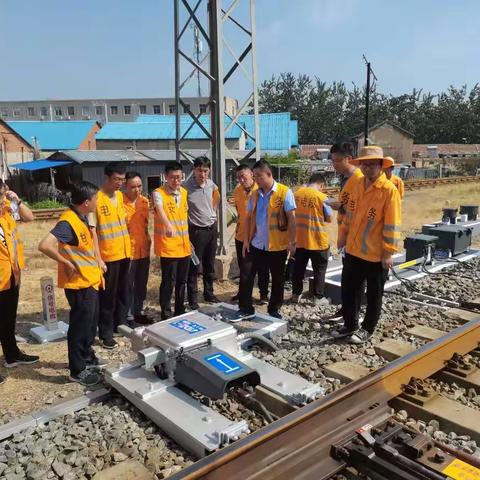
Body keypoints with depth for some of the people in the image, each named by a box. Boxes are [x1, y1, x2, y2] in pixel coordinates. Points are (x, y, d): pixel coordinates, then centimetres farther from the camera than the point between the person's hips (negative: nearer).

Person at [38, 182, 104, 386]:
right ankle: (78, 370, 17)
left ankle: (87, 356, 39)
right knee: (80, 325, 3)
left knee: (91, 323, 21)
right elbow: (44, 245, -34)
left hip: (89, 281, 9)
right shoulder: (68, 222, -24)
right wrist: (67, 263, -23)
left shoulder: (81, 217, 6)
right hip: (79, 284, -9)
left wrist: (97, 265, 14)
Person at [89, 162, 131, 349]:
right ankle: (105, 334, 16)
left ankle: (120, 325, 32)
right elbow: (92, 231, -15)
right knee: (108, 296, 4)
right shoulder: (96, 199, -15)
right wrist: (98, 259, -17)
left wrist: (128, 249, 15)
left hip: (124, 253, 7)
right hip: (108, 257, -7)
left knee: (123, 293, 17)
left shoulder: (120, 196, 8)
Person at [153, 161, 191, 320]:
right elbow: (160, 210, -34)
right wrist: (168, 225, -53)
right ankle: (166, 315, 12)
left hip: (184, 245, 6)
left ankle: (180, 311, 28)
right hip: (168, 246, -6)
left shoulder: (184, 192, 10)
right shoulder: (159, 193, -12)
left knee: (182, 280, 15)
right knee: (169, 282, -2)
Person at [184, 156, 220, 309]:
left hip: (212, 228, 6)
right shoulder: (186, 187, -18)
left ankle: (209, 294, 30)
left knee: (210, 265, 16)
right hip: (196, 231, -6)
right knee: (194, 266, 2)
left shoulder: (212, 185, 1)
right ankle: (193, 299, 12)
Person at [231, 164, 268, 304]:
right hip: (241, 235, 5)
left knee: (261, 267, 7)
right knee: (243, 267, 17)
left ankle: (263, 294, 20)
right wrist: (240, 222, 14)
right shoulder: (237, 191, 1)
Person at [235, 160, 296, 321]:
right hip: (256, 244, 4)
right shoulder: (255, 194, 5)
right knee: (245, 276, 3)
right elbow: (249, 218, 9)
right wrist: (246, 240, 3)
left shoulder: (284, 192, -9)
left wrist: (292, 242, -12)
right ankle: (245, 309, 15)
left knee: (277, 280, 10)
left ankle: (274, 310, 27)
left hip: (278, 245, -4)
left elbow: (291, 219, -10)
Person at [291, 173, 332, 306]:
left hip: (299, 239, 4)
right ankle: (318, 297, 15)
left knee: (298, 268, 16)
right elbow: (329, 218, -5)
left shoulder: (297, 193, 0)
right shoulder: (322, 197, -14)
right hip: (317, 240, -4)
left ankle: (296, 294, 25)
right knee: (319, 270, 10)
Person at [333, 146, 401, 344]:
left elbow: (392, 225, -16)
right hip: (353, 250, 7)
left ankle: (367, 329, 29)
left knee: (373, 295, 12)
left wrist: (388, 252, -16)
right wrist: (343, 236, 16)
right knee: (348, 290, 15)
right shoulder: (357, 185, 5)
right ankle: (350, 325, 33)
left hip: (376, 254, -6)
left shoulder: (389, 190, -16)